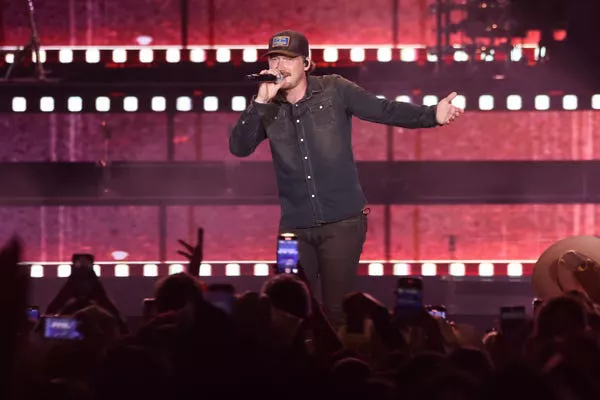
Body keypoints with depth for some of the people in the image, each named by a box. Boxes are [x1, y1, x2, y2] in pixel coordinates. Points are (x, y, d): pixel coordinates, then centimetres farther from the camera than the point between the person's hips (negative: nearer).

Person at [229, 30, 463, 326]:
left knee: (337, 309, -2)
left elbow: (385, 111, -6)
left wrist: (433, 115, -20)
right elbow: (239, 147, -8)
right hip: (295, 226, 3)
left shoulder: (334, 91, -3)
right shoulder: (268, 108, 3)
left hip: (342, 221, -3)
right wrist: (261, 101, -18)